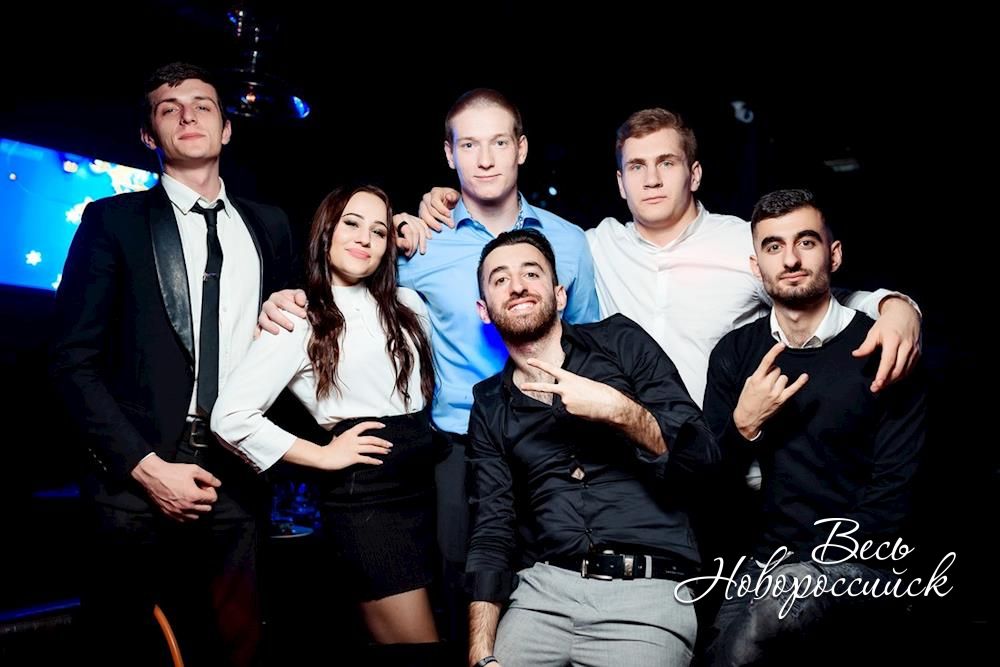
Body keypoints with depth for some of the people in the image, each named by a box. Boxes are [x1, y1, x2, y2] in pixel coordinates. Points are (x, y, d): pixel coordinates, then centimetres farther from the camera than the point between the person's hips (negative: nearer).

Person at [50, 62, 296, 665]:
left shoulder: (270, 227, 12)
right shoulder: (113, 220, 2)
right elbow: (75, 361, -4)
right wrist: (147, 467, -11)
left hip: (236, 481, 3)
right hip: (137, 480, -2)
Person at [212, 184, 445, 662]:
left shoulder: (407, 305, 13)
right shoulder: (299, 321, -3)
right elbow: (230, 417, -10)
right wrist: (322, 456, -7)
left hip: (431, 480, 6)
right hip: (365, 497, -6)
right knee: (417, 644, -2)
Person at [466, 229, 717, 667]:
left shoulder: (619, 342, 6)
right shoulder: (490, 408, 11)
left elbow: (700, 454, 1)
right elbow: (492, 533, 4)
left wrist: (620, 410, -15)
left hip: (646, 591, -2)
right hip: (542, 589, 2)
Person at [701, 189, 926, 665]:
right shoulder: (735, 353, 5)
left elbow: (893, 489, -8)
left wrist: (815, 569, -15)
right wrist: (743, 426, -15)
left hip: (852, 558, -3)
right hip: (764, 558, 3)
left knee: (766, 613, -31)